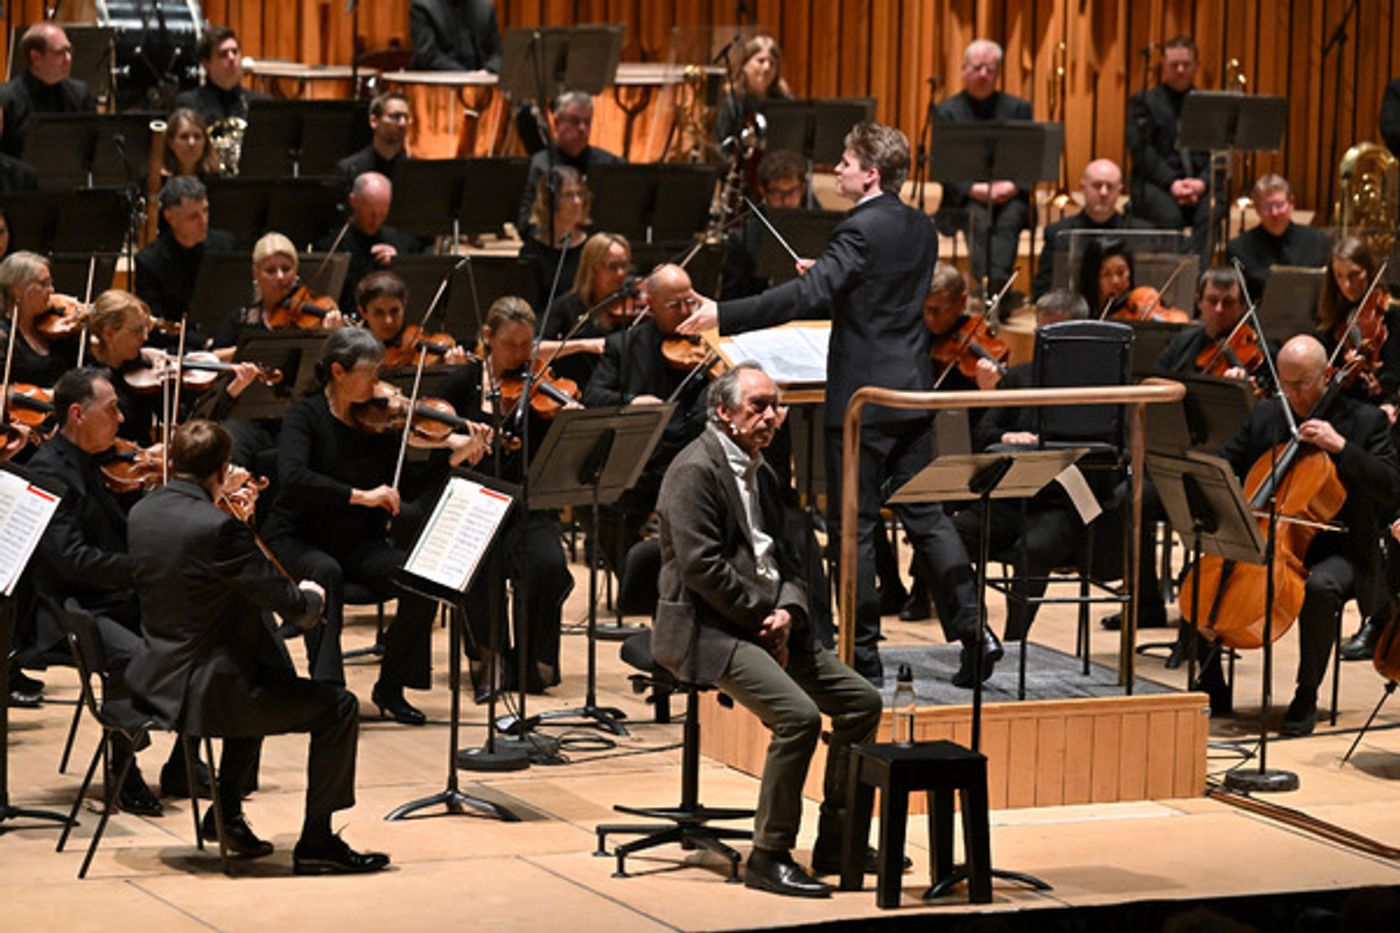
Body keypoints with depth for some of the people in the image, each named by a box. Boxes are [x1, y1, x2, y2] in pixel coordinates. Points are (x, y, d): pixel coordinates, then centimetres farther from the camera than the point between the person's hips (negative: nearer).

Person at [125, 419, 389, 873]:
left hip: (154, 679, 9)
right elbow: (287, 604, -18)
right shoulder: (219, 527, -23)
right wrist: (311, 596, 3)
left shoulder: (142, 513, 2)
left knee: (263, 684, 37)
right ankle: (316, 843, 4)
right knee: (337, 707, 0)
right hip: (202, 690, -9)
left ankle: (225, 813, 37)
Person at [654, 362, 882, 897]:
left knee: (861, 700, 1)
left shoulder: (760, 475, 19)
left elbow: (784, 558, 18)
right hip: (706, 629, -10)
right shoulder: (697, 470, -11)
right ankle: (769, 858, -17)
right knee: (798, 714, -27)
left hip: (764, 623, 10)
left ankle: (836, 844, 8)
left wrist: (788, 611, -4)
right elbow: (702, 566, -19)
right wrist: (765, 615, -13)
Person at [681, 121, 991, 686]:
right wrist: (826, 280, 20)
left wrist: (724, 316, -28)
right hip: (912, 390, 8)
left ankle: (863, 655, 2)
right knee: (923, 514, 12)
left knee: (853, 527, 0)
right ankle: (972, 631, 6)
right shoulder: (920, 230, 10)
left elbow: (807, 295, -27)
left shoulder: (862, 231, -16)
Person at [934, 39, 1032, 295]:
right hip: (965, 198, -1)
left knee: (1011, 217, -33)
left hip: (1009, 196, 1)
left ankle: (996, 282, -52)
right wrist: (974, 189, -16)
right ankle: (993, 286, -50)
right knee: (979, 218, -34)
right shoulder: (947, 111, 11)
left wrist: (1012, 186, -13)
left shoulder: (1018, 108, 15)